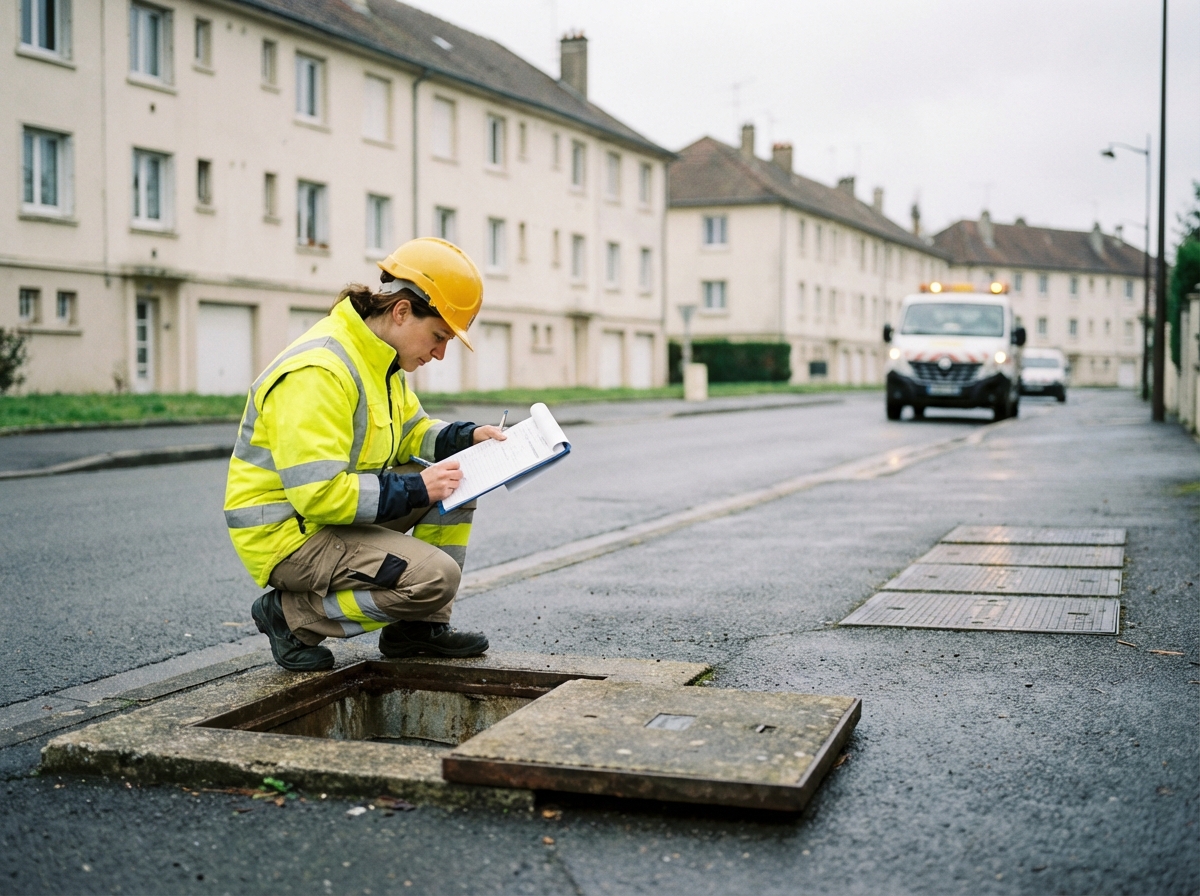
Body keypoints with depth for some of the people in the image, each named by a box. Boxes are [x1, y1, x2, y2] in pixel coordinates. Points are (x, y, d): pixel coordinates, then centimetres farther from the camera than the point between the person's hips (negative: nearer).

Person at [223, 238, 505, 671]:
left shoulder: (381, 358, 6)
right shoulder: (318, 372, -26)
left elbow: (410, 432, 20)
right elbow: (319, 494, -30)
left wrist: (468, 437, 1)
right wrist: (415, 489, -25)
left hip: (341, 507, 10)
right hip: (286, 534, -10)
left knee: (456, 481, 2)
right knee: (434, 576, -24)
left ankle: (420, 627, 7)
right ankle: (293, 615, -6)